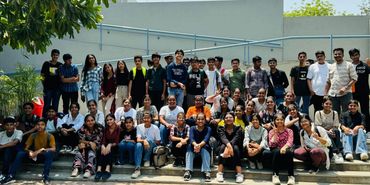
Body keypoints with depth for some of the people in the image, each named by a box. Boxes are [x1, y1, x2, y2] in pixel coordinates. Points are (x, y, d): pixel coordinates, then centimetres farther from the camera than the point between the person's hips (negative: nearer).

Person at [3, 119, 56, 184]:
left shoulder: (49, 136, -10)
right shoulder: (33, 135, 0)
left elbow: (53, 149, -20)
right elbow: (26, 148, 0)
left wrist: (42, 149, -36)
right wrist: (30, 152, -24)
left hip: (44, 156, -3)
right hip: (35, 156, 4)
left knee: (49, 153, -37)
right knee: (20, 153, -20)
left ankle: (45, 176, -40)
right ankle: (11, 176, -22)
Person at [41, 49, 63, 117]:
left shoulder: (60, 65, 6)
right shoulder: (46, 64, 1)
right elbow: (42, 76, 4)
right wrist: (44, 85, -2)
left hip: (57, 88, 2)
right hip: (48, 88, -2)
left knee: (55, 106, 8)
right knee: (47, 105, -1)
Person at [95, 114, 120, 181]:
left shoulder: (118, 129, -3)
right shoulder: (106, 129, 12)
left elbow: (117, 142, -10)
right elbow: (103, 140, 0)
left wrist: (110, 145, -28)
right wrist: (103, 146, -22)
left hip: (115, 147, -3)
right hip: (106, 146, 3)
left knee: (110, 151, -35)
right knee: (101, 151, -28)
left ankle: (107, 170, -50)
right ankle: (99, 170, -46)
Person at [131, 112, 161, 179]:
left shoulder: (155, 128, -6)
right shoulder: (139, 127, -3)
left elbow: (158, 142, -2)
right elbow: (138, 139, -16)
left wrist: (147, 142, -11)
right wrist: (144, 141, -37)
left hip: (152, 147, -1)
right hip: (143, 147, 1)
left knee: (148, 139, -32)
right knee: (138, 145, -34)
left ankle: (147, 160, -12)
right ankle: (137, 169, -41)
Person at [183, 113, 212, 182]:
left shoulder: (208, 129, -7)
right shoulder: (192, 128, -4)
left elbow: (206, 139, -25)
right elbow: (191, 138, -22)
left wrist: (199, 145, -48)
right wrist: (195, 144, -47)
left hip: (204, 149, -1)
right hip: (193, 150, 1)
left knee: (205, 146, -32)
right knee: (190, 146, -29)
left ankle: (207, 172, -40)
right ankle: (188, 171, -36)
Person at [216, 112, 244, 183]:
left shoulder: (238, 129, -4)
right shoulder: (221, 129, -2)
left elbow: (235, 139, -24)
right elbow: (223, 138, -24)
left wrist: (228, 147, -45)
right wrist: (228, 145, -47)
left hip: (235, 151, 0)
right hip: (223, 149, 0)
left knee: (235, 147, -32)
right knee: (223, 146, -31)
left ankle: (239, 174, -37)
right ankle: (219, 173, -37)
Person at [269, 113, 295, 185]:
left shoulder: (289, 131, 9)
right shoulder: (272, 132, 9)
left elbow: (290, 142, -12)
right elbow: (271, 145, -7)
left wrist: (284, 147, -33)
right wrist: (275, 133, -8)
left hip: (286, 150, 0)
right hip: (275, 152, 0)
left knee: (289, 152, -35)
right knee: (277, 151, -36)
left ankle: (291, 176, -31)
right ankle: (275, 175, -31)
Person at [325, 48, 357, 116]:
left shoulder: (349, 65, 0)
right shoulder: (331, 67, 14)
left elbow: (354, 79, -5)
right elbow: (328, 82, 17)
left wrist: (345, 88, -18)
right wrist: (325, 94, 10)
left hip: (345, 94, -4)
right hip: (333, 94, 4)